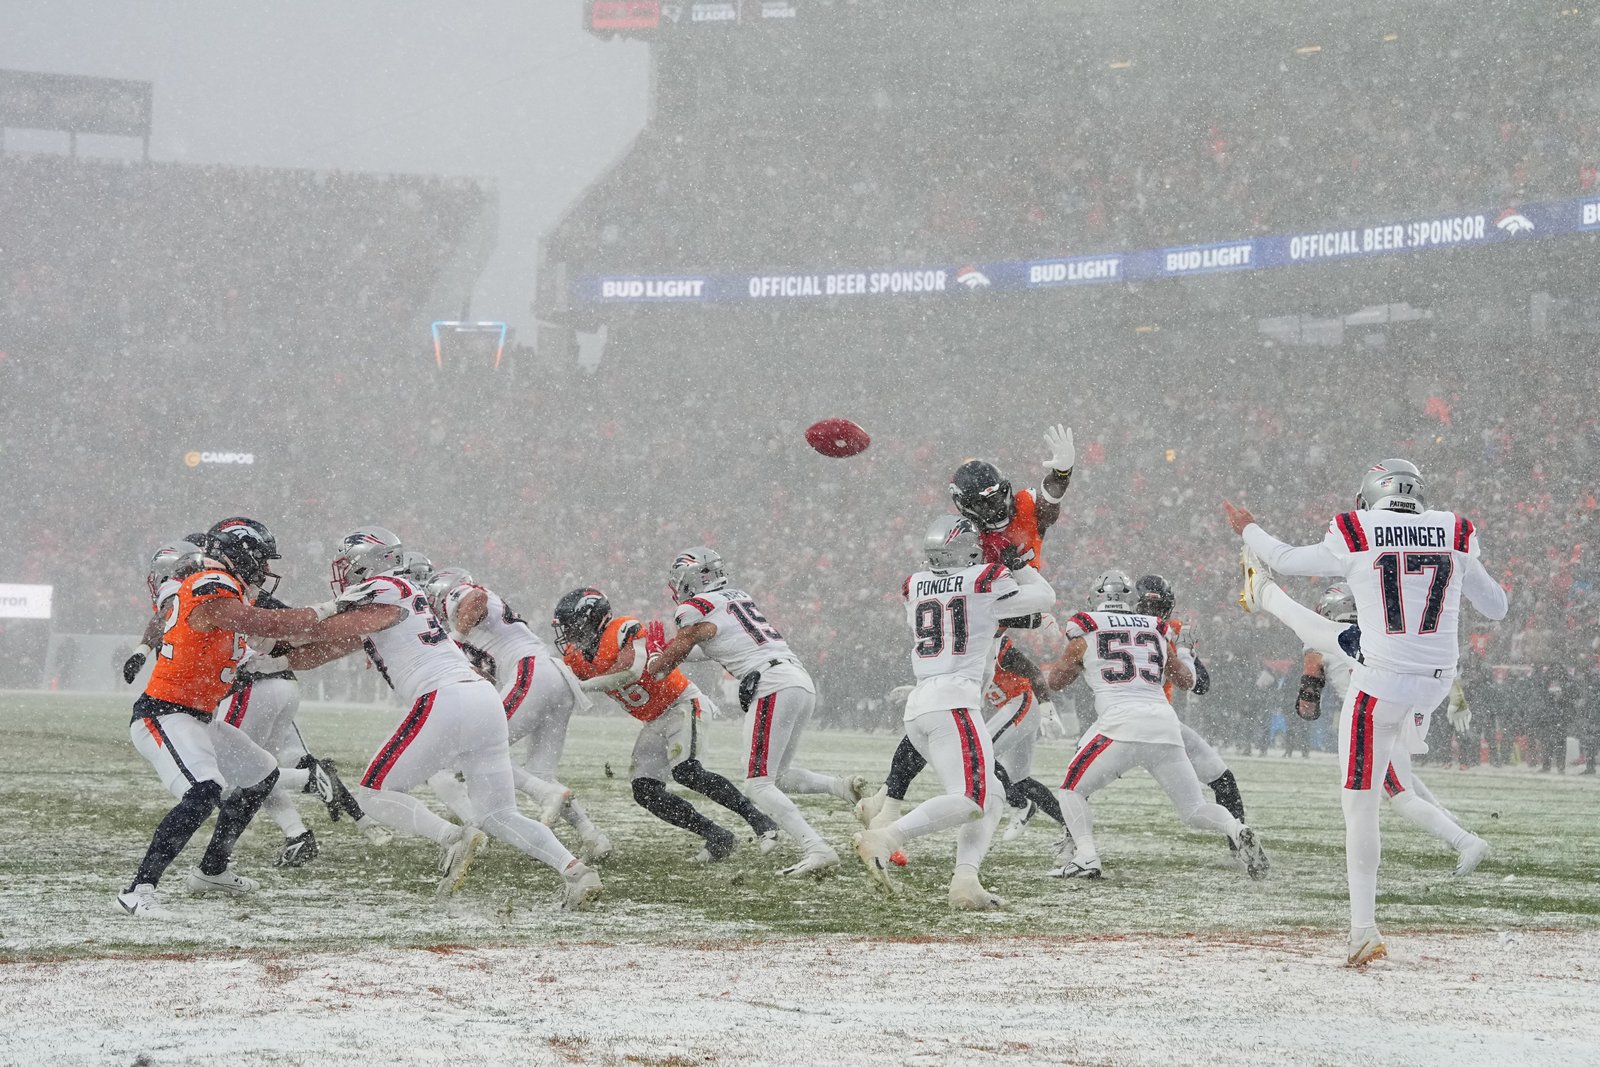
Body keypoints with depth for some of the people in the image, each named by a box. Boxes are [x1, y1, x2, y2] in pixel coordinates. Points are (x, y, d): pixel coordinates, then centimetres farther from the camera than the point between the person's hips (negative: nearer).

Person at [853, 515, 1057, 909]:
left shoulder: (915, 586, 14)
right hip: (954, 702, -7)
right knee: (971, 798, -16)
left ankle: (965, 881, -5)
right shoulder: (986, 581, 0)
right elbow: (1044, 597, 15)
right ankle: (884, 840, -30)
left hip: (917, 704, 7)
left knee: (991, 797, 11)